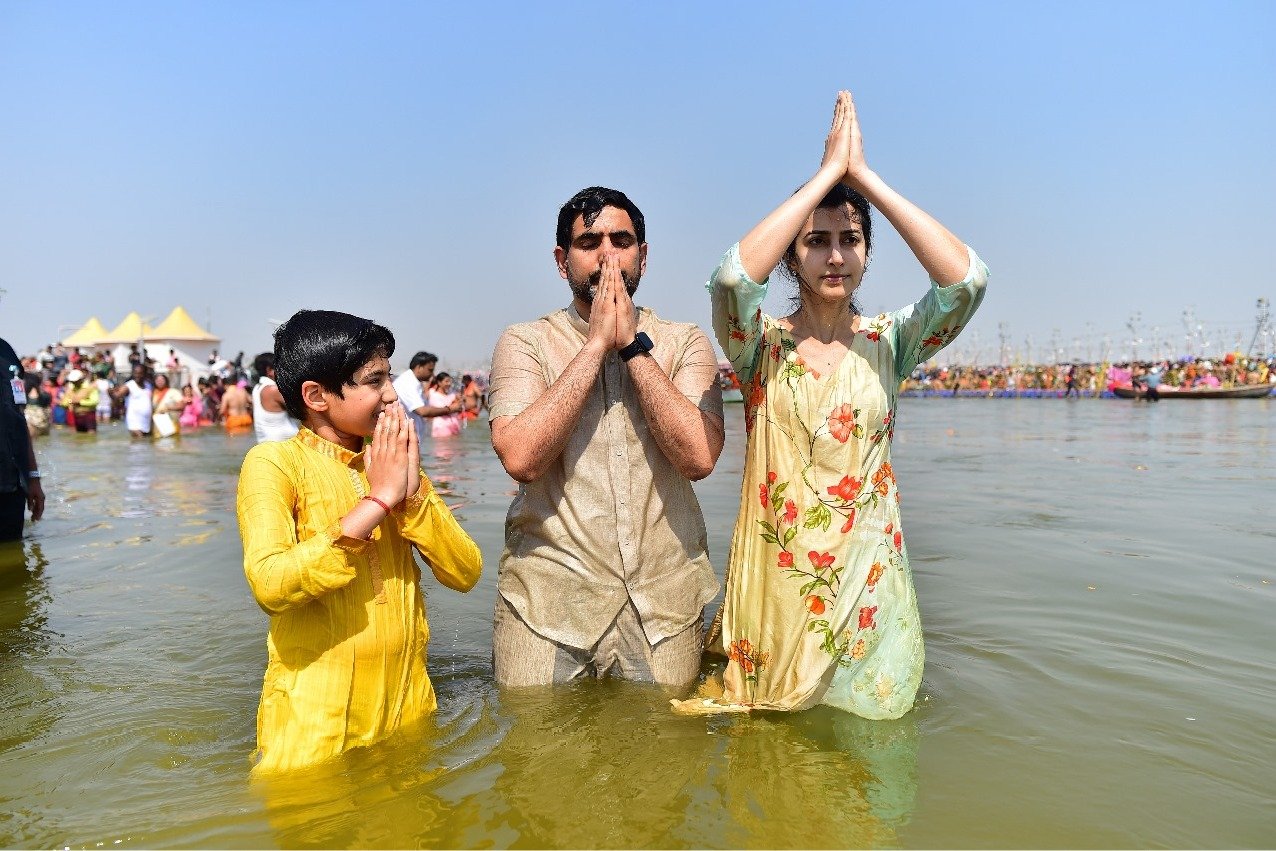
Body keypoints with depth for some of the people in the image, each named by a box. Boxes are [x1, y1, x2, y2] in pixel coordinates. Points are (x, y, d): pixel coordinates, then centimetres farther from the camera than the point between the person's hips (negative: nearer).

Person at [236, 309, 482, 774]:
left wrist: (412, 491, -14)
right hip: (314, 724, -5)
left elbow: (465, 573, -1)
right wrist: (378, 500, -23)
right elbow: (271, 585, -27)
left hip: (408, 707, 6)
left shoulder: (395, 463, 8)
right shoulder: (273, 462, -10)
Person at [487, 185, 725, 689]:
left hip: (665, 605, 1)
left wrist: (633, 344, -12)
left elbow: (699, 455, -13)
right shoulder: (525, 342, 0)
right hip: (547, 606, -1)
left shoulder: (685, 343, 3)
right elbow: (520, 456, -17)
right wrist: (596, 343, -14)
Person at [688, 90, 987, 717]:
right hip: (773, 583, 0)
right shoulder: (762, 344, -3)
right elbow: (732, 277, -26)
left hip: (869, 587, 1)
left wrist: (863, 176, -17)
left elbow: (966, 279, -18)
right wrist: (828, 171, -20)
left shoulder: (888, 341, 1)